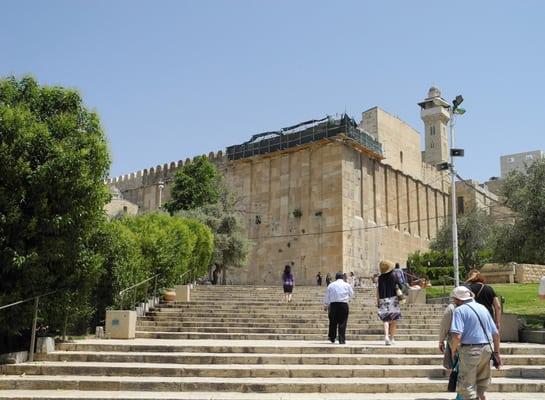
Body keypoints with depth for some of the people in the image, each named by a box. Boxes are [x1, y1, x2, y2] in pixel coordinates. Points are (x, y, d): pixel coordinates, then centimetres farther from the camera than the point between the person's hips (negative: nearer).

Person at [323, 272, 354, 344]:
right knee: (342, 323, 1)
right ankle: (342, 340, -1)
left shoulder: (331, 285, 5)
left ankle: (332, 338, 23)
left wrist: (325, 305, 19)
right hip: (344, 304, -1)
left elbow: (326, 296, 9)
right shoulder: (347, 285, 4)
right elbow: (351, 294, 16)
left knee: (333, 322, 13)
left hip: (333, 304, 1)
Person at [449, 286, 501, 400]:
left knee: (467, 386, 4)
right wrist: (496, 352, 21)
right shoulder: (483, 308, 13)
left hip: (470, 350, -7)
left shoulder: (460, 310, -9)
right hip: (486, 349, 7)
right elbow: (496, 333, 14)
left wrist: (453, 351, -5)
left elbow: (457, 336, -21)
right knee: (482, 385, 23)